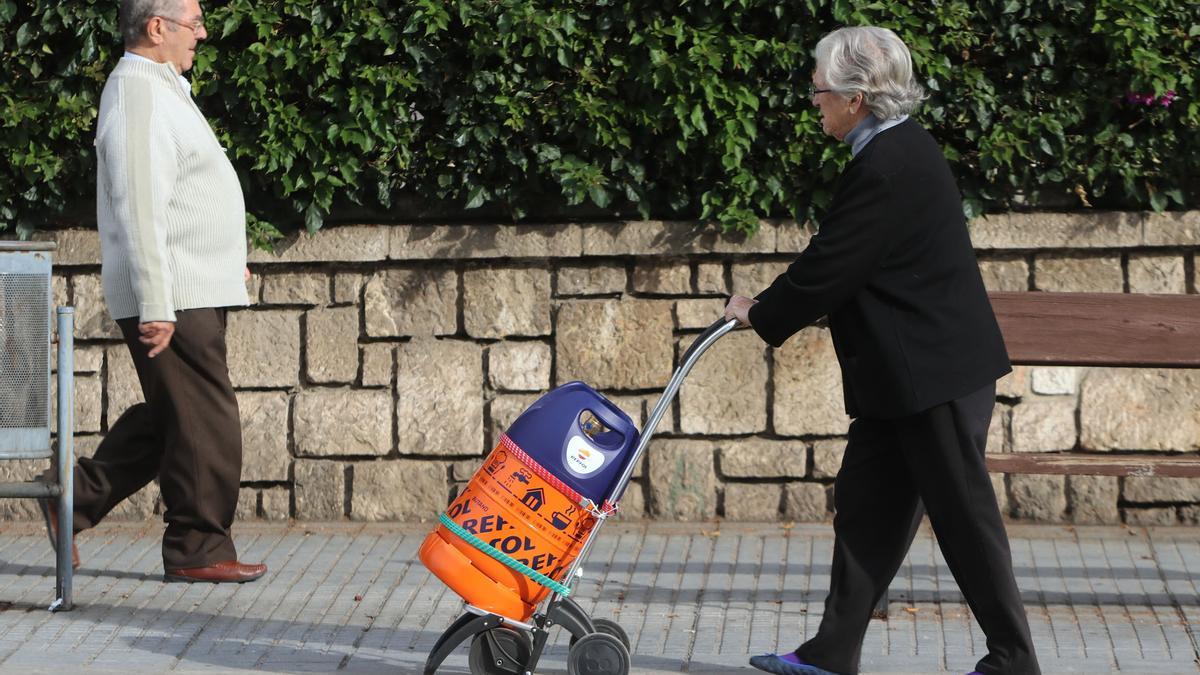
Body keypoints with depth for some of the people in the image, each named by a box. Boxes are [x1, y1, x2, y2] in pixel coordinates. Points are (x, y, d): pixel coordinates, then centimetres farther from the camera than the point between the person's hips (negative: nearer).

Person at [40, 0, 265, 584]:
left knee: (167, 417, 15)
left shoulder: (159, 88, 17)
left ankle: (76, 498, 19)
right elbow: (138, 208, -22)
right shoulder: (138, 94, -17)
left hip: (191, 289, 10)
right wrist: (155, 307, -24)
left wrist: (224, 259, 28)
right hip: (173, 296, -10)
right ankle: (199, 549, 4)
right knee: (204, 422, -4)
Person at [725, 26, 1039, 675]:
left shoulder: (886, 168, -21)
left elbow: (830, 268, -19)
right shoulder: (902, 148, 11)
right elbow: (838, 259, 17)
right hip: (905, 375, 10)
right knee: (866, 506, 11)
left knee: (963, 513, -1)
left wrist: (761, 313, -4)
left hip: (934, 374, -10)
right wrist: (772, 308, 13)